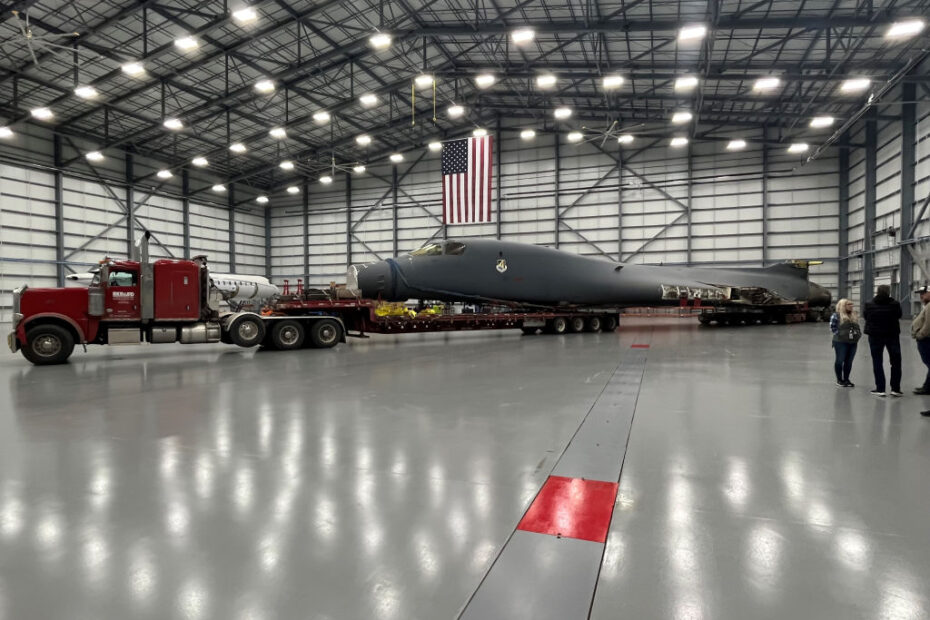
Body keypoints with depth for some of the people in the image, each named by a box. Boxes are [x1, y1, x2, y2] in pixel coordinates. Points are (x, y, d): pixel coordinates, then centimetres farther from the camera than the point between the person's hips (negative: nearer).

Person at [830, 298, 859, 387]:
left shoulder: (854, 316, 14)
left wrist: (857, 337, 8)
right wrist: (840, 335, -13)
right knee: (840, 360, 1)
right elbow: (833, 327, -9)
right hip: (840, 342, -6)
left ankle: (846, 379, 17)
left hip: (853, 342, 6)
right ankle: (839, 380, 9)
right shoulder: (836, 315, -6)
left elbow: (857, 327, 19)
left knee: (849, 361, 7)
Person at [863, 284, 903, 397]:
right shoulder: (895, 304, -9)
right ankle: (895, 388, 15)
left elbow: (865, 316, 3)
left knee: (877, 362, 7)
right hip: (892, 335, 1)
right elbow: (899, 315, 5)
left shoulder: (869, 305, -10)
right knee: (896, 362, 13)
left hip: (875, 336, -1)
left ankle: (880, 389, 5)